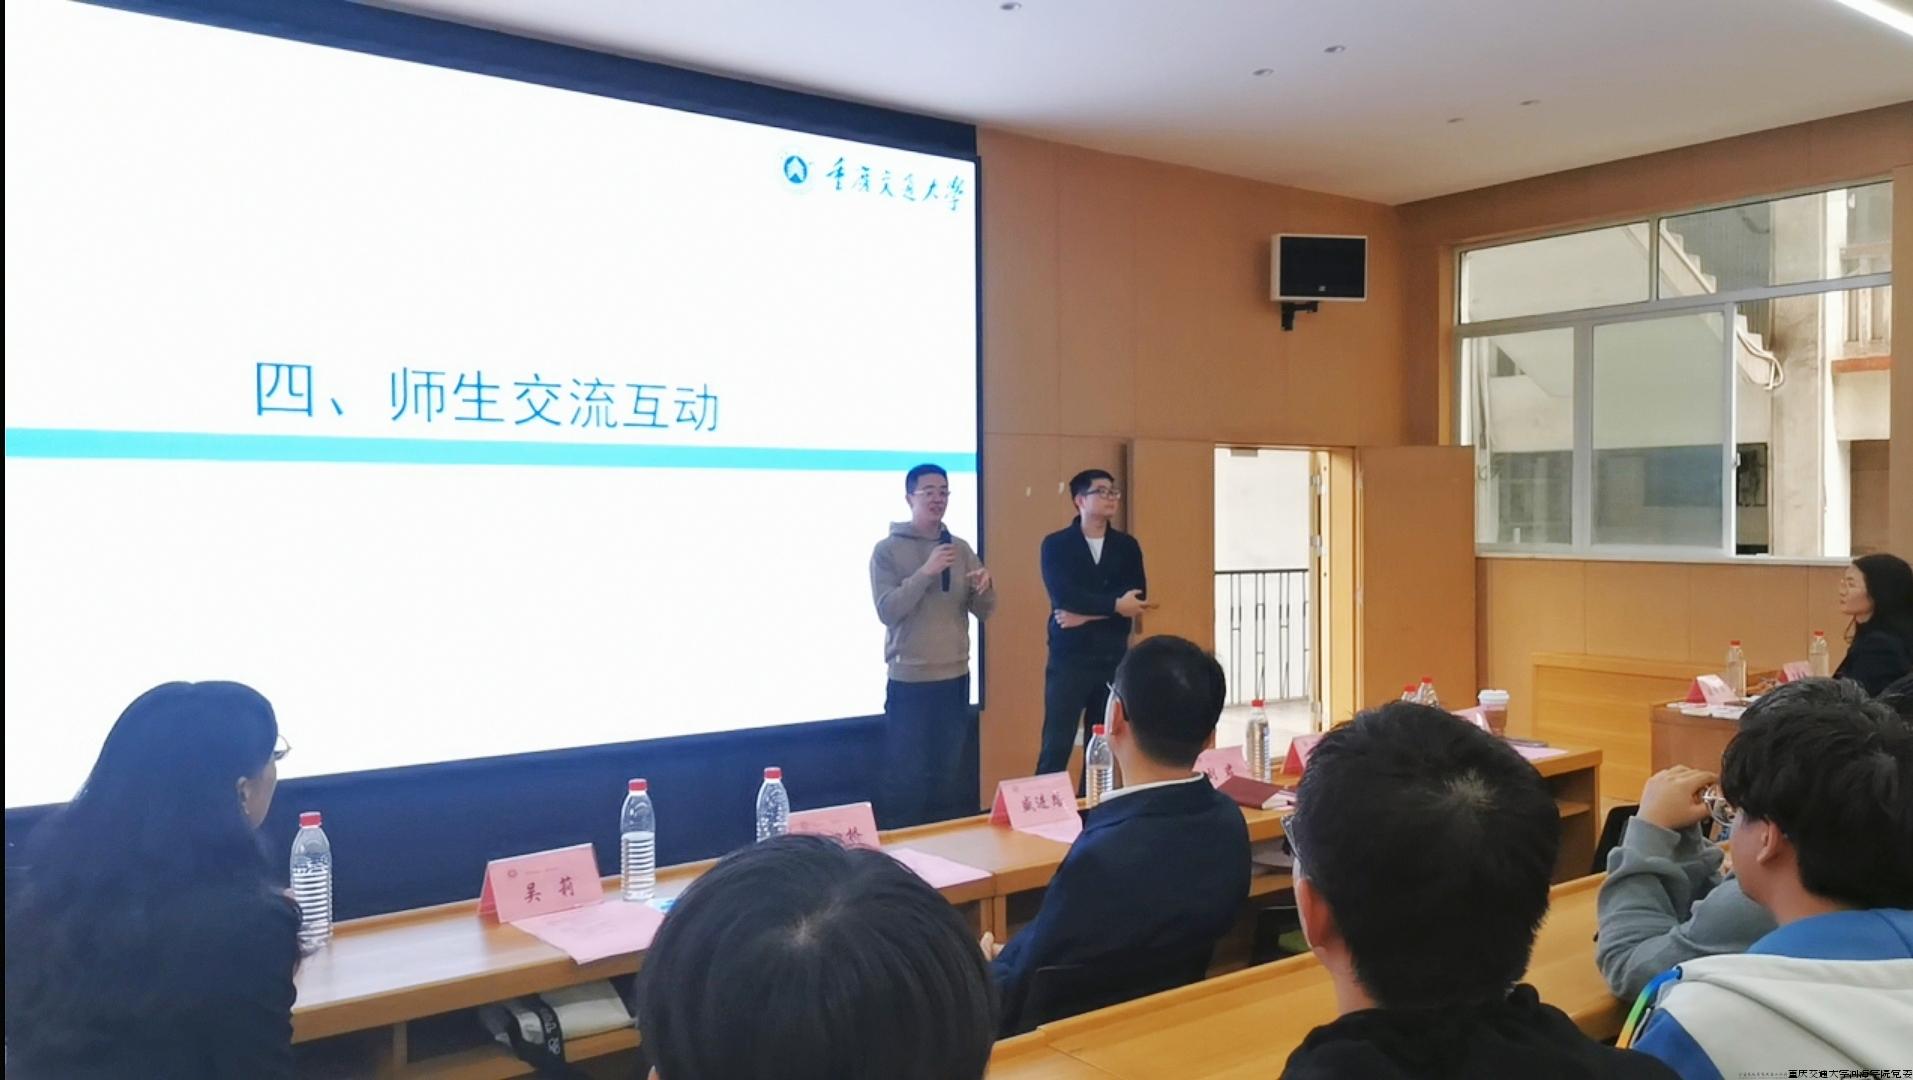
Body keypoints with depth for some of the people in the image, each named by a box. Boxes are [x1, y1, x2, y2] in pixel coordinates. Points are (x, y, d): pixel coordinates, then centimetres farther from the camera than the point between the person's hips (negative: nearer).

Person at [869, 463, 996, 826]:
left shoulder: (960, 549, 8)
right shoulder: (887, 549, -5)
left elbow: (984, 611, 7)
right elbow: (887, 610, -16)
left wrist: (985, 587, -15)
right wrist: (926, 572, -24)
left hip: (955, 677, 4)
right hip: (909, 679, -4)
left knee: (951, 776, 11)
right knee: (906, 778, -2)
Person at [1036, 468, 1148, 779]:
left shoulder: (1127, 546, 9)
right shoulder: (1056, 544, -2)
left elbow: (1137, 599, -3)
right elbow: (1064, 596, -16)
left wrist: (1088, 613, -13)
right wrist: (1113, 606, -12)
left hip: (1114, 658, 4)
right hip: (1069, 657, -3)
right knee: (1057, 745, -4)